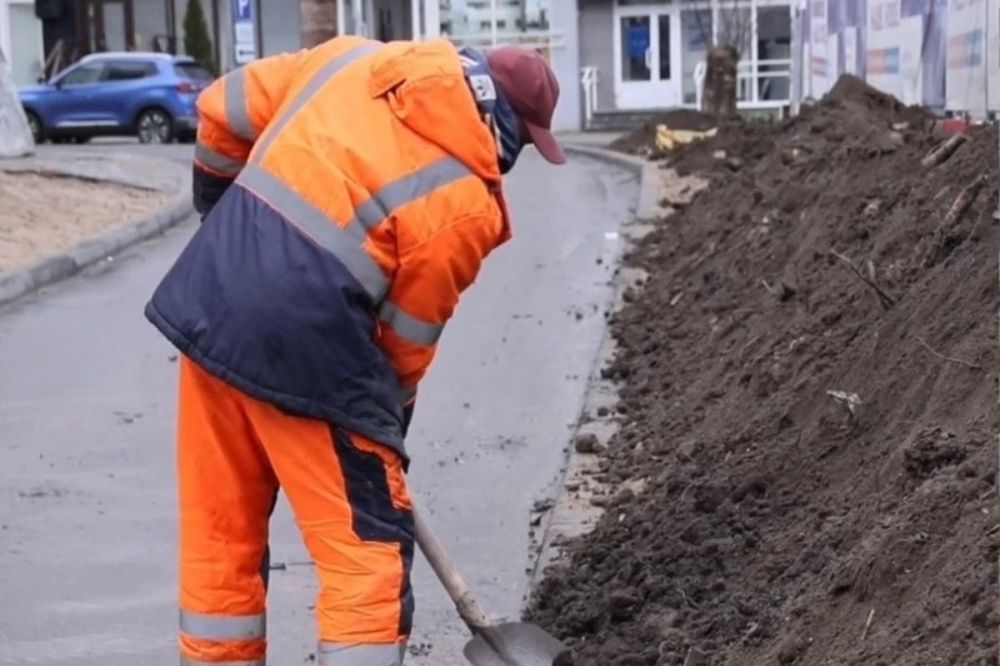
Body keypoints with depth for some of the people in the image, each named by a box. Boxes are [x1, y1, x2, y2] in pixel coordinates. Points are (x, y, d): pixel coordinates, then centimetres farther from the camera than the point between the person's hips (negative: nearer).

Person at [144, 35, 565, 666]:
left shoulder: (351, 57, 8)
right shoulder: (464, 201, -8)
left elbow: (223, 110, 15)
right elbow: (410, 334, 0)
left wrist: (223, 214, 30)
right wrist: (386, 427, 17)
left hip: (209, 303, 7)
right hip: (303, 349, -7)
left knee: (219, 535, 18)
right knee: (368, 551, 5)